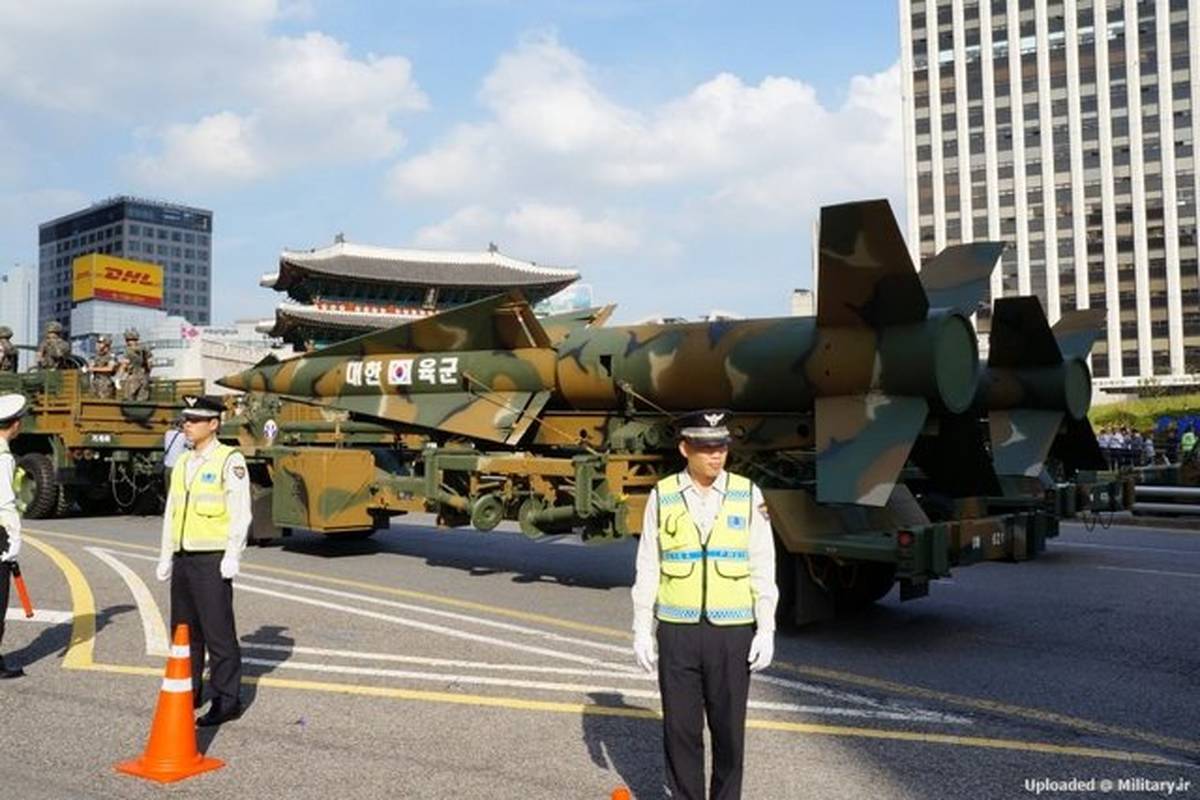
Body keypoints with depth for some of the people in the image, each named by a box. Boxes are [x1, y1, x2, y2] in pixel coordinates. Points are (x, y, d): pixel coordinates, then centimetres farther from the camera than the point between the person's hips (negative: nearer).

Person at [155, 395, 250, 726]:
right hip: (183, 559, 8)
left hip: (212, 560, -7)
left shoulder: (229, 461, -8)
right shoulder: (183, 463, 15)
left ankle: (227, 701, 5)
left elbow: (240, 514, -13)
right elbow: (171, 513, 20)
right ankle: (187, 692, 27)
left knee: (219, 633, -3)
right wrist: (166, 557, 18)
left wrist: (232, 558, -16)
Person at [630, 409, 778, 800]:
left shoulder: (748, 495, -3)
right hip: (677, 631, 0)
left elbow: (763, 569, -1)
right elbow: (648, 570, 1)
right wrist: (641, 631, 0)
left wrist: (766, 631, -6)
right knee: (680, 728, 8)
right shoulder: (662, 496, -2)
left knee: (728, 729, 8)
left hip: (732, 632, 0)